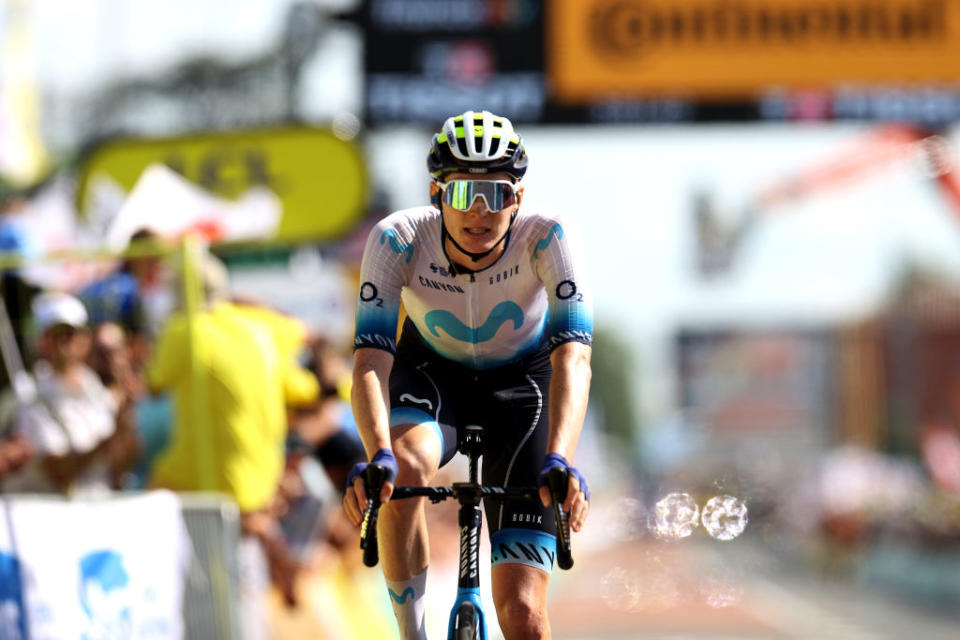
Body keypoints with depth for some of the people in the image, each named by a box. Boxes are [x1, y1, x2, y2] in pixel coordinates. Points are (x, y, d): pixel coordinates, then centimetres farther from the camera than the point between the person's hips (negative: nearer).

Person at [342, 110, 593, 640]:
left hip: (521, 383, 0)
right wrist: (378, 457, -54)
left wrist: (559, 462, -56)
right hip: (432, 375, 1)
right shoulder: (398, 239, -28)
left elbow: (572, 357, -40)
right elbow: (370, 361, -36)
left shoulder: (545, 238, -30)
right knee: (405, 470, -37)